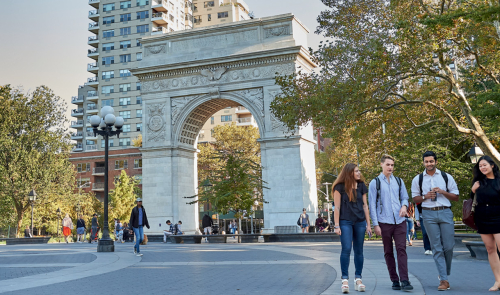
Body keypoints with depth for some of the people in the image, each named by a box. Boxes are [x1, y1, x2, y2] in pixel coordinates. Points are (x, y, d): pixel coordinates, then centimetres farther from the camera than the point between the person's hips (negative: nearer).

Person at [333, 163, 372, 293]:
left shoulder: (361, 186, 10)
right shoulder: (340, 187, -3)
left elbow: (365, 205, 12)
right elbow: (337, 207, -4)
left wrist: (368, 224, 9)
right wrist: (337, 225, -8)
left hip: (360, 222, 4)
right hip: (345, 222, -4)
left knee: (359, 251, 6)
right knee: (346, 249, -12)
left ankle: (358, 279, 14)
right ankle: (345, 279, -6)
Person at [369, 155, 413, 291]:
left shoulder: (399, 181, 13)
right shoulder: (375, 183, 3)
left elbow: (405, 197, 20)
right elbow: (372, 205, 1)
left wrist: (404, 206, -4)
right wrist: (375, 224, -5)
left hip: (400, 221, 2)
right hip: (384, 222, -2)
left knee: (401, 249, -7)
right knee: (388, 252, 4)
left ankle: (404, 280, -8)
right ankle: (395, 280, 12)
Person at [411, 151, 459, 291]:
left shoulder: (446, 177, 7)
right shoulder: (418, 179, 9)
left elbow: (456, 197, 8)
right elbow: (415, 198, 12)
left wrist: (443, 192, -9)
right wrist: (425, 196, -7)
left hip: (445, 212, 0)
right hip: (429, 214, 0)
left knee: (449, 246, 0)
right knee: (437, 248, -1)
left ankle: (445, 273, 24)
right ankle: (444, 280, 2)